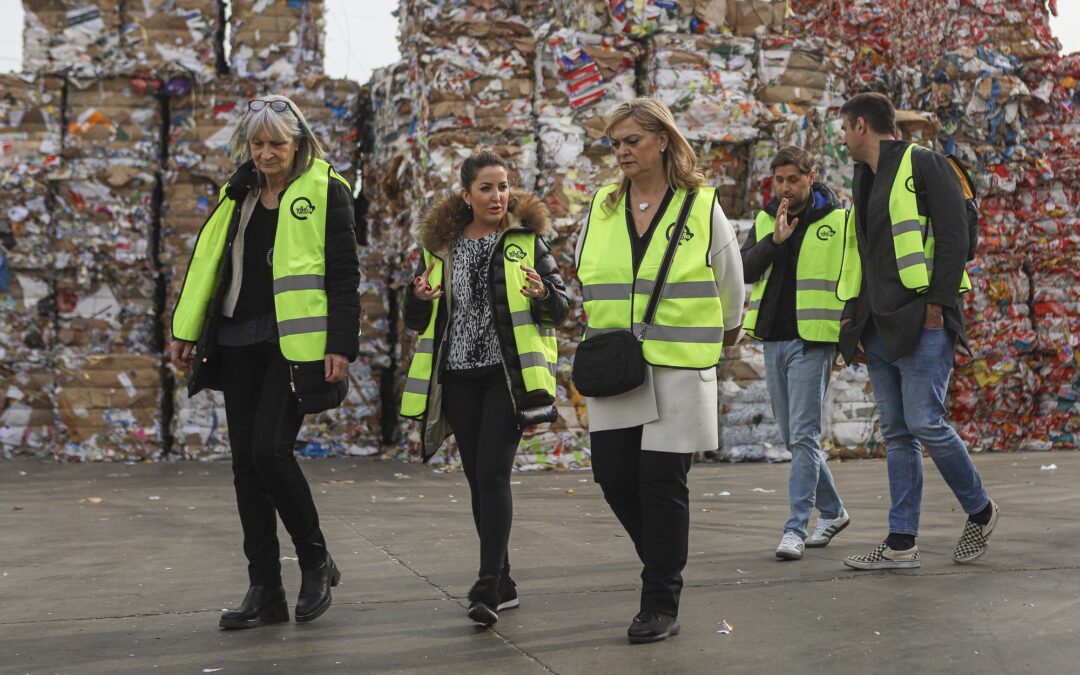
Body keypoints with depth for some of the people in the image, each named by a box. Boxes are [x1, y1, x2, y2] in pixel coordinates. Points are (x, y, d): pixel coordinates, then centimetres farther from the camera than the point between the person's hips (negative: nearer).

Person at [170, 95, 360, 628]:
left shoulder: (325, 192, -3)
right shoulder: (238, 194, 15)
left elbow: (344, 275, -7)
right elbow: (207, 261, 18)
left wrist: (341, 345, -15)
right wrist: (186, 330, 16)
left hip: (295, 343, -6)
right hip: (238, 342, 6)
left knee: (269, 450, -16)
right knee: (246, 463, 5)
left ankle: (316, 562, 7)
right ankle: (264, 591, 13)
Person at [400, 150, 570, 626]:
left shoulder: (527, 239, 2)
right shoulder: (438, 246, 9)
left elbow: (561, 309, 2)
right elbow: (416, 322, 13)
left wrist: (543, 294, -20)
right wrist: (419, 297, -9)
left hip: (507, 374, -4)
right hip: (459, 377, 4)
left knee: (493, 474, -13)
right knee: (477, 479, 9)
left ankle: (487, 586, -11)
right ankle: (503, 584, 20)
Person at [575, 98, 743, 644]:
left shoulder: (702, 207, -1)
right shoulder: (601, 207, 8)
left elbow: (729, 284, 12)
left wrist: (725, 331, 23)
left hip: (679, 368, -4)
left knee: (662, 482, -4)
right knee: (614, 475, 2)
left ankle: (661, 604, 8)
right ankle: (663, 560, 30)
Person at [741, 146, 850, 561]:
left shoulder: (837, 221, -3)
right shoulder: (764, 221, 11)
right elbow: (745, 270, -2)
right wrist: (775, 240, -15)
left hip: (812, 341, -6)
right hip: (773, 341, 6)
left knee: (804, 436, -9)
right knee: (793, 437, 12)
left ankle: (796, 528, -6)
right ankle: (832, 511, 28)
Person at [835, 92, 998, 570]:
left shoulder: (922, 164, -4)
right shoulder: (866, 180, 21)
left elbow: (954, 236, -12)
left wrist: (937, 304, -17)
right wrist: (853, 313, 17)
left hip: (921, 322, -8)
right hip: (879, 328, 8)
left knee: (926, 424, -10)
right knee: (896, 434, 7)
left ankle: (980, 512, 14)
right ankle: (901, 544, 10)